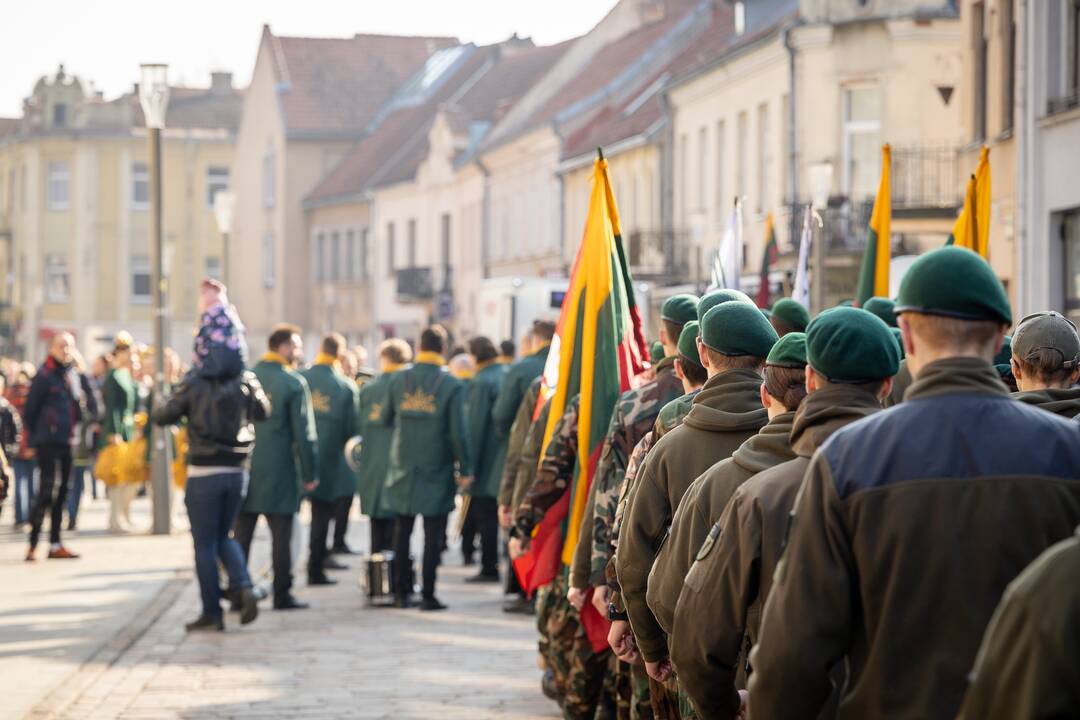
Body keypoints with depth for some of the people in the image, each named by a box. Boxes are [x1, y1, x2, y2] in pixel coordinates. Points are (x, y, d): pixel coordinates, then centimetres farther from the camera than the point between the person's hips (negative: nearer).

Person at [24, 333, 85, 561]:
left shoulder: (72, 376, 13)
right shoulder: (44, 375, -9)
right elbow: (29, 411, -8)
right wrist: (34, 438, -6)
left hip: (66, 443, 7)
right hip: (47, 443, -7)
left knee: (61, 491, 10)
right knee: (47, 491, -11)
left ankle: (55, 544, 16)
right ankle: (32, 545, -8)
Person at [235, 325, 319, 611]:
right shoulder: (294, 383, -8)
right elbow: (304, 433, -9)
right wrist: (310, 474, -2)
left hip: (245, 467, 4)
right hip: (279, 471, -4)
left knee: (241, 534, 8)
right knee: (281, 536, 2)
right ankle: (282, 595, 3)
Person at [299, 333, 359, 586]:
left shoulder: (299, 379, -6)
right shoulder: (346, 386, -9)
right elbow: (353, 426, -5)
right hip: (329, 461, -1)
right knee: (321, 515, 7)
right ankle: (316, 570, 7)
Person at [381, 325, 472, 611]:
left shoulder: (398, 380, 1)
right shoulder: (451, 385, -9)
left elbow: (386, 420, 9)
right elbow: (458, 433, -10)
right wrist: (465, 469, -2)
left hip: (403, 469, 3)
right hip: (436, 470, -3)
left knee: (402, 533, 13)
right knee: (433, 536, 1)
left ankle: (401, 593, 16)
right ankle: (428, 595, 0)